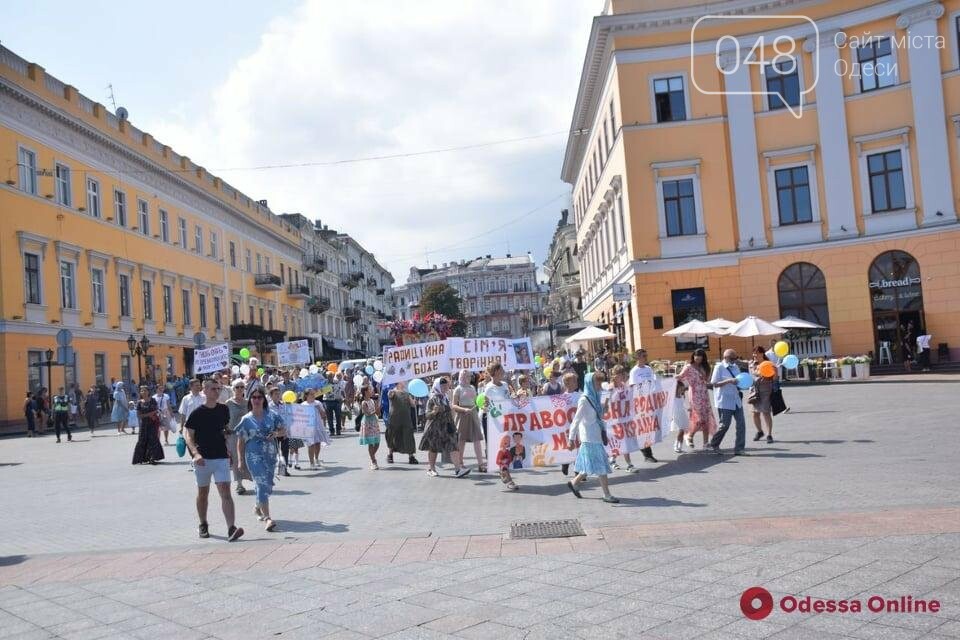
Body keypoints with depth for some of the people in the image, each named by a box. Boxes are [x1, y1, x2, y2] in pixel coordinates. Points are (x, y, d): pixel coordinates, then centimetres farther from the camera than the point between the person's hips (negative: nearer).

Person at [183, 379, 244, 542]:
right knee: (203, 492, 14)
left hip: (221, 457, 2)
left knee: (225, 492, -10)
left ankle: (231, 528, -17)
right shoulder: (197, 413, -7)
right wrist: (195, 453, -20)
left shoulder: (224, 410, 5)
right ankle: (203, 525, 33)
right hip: (202, 459, -1)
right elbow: (188, 435, -6)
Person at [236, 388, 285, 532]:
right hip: (254, 455, -3)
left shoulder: (271, 415, 3)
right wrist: (240, 461, -3)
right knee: (262, 483, -14)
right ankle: (267, 518, -15)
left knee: (267, 484, 12)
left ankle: (258, 507, 40)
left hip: (270, 454, 3)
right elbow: (240, 442, 1)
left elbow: (282, 431, 11)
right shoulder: (246, 419, -2)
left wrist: (276, 434, -12)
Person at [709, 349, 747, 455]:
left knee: (741, 425, 0)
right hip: (724, 402, -6)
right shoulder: (719, 367, -7)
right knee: (724, 425, -1)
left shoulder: (736, 367, 13)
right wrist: (729, 381, -24)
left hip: (737, 401, 7)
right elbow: (714, 383, -13)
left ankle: (739, 448, 7)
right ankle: (714, 445, 19)